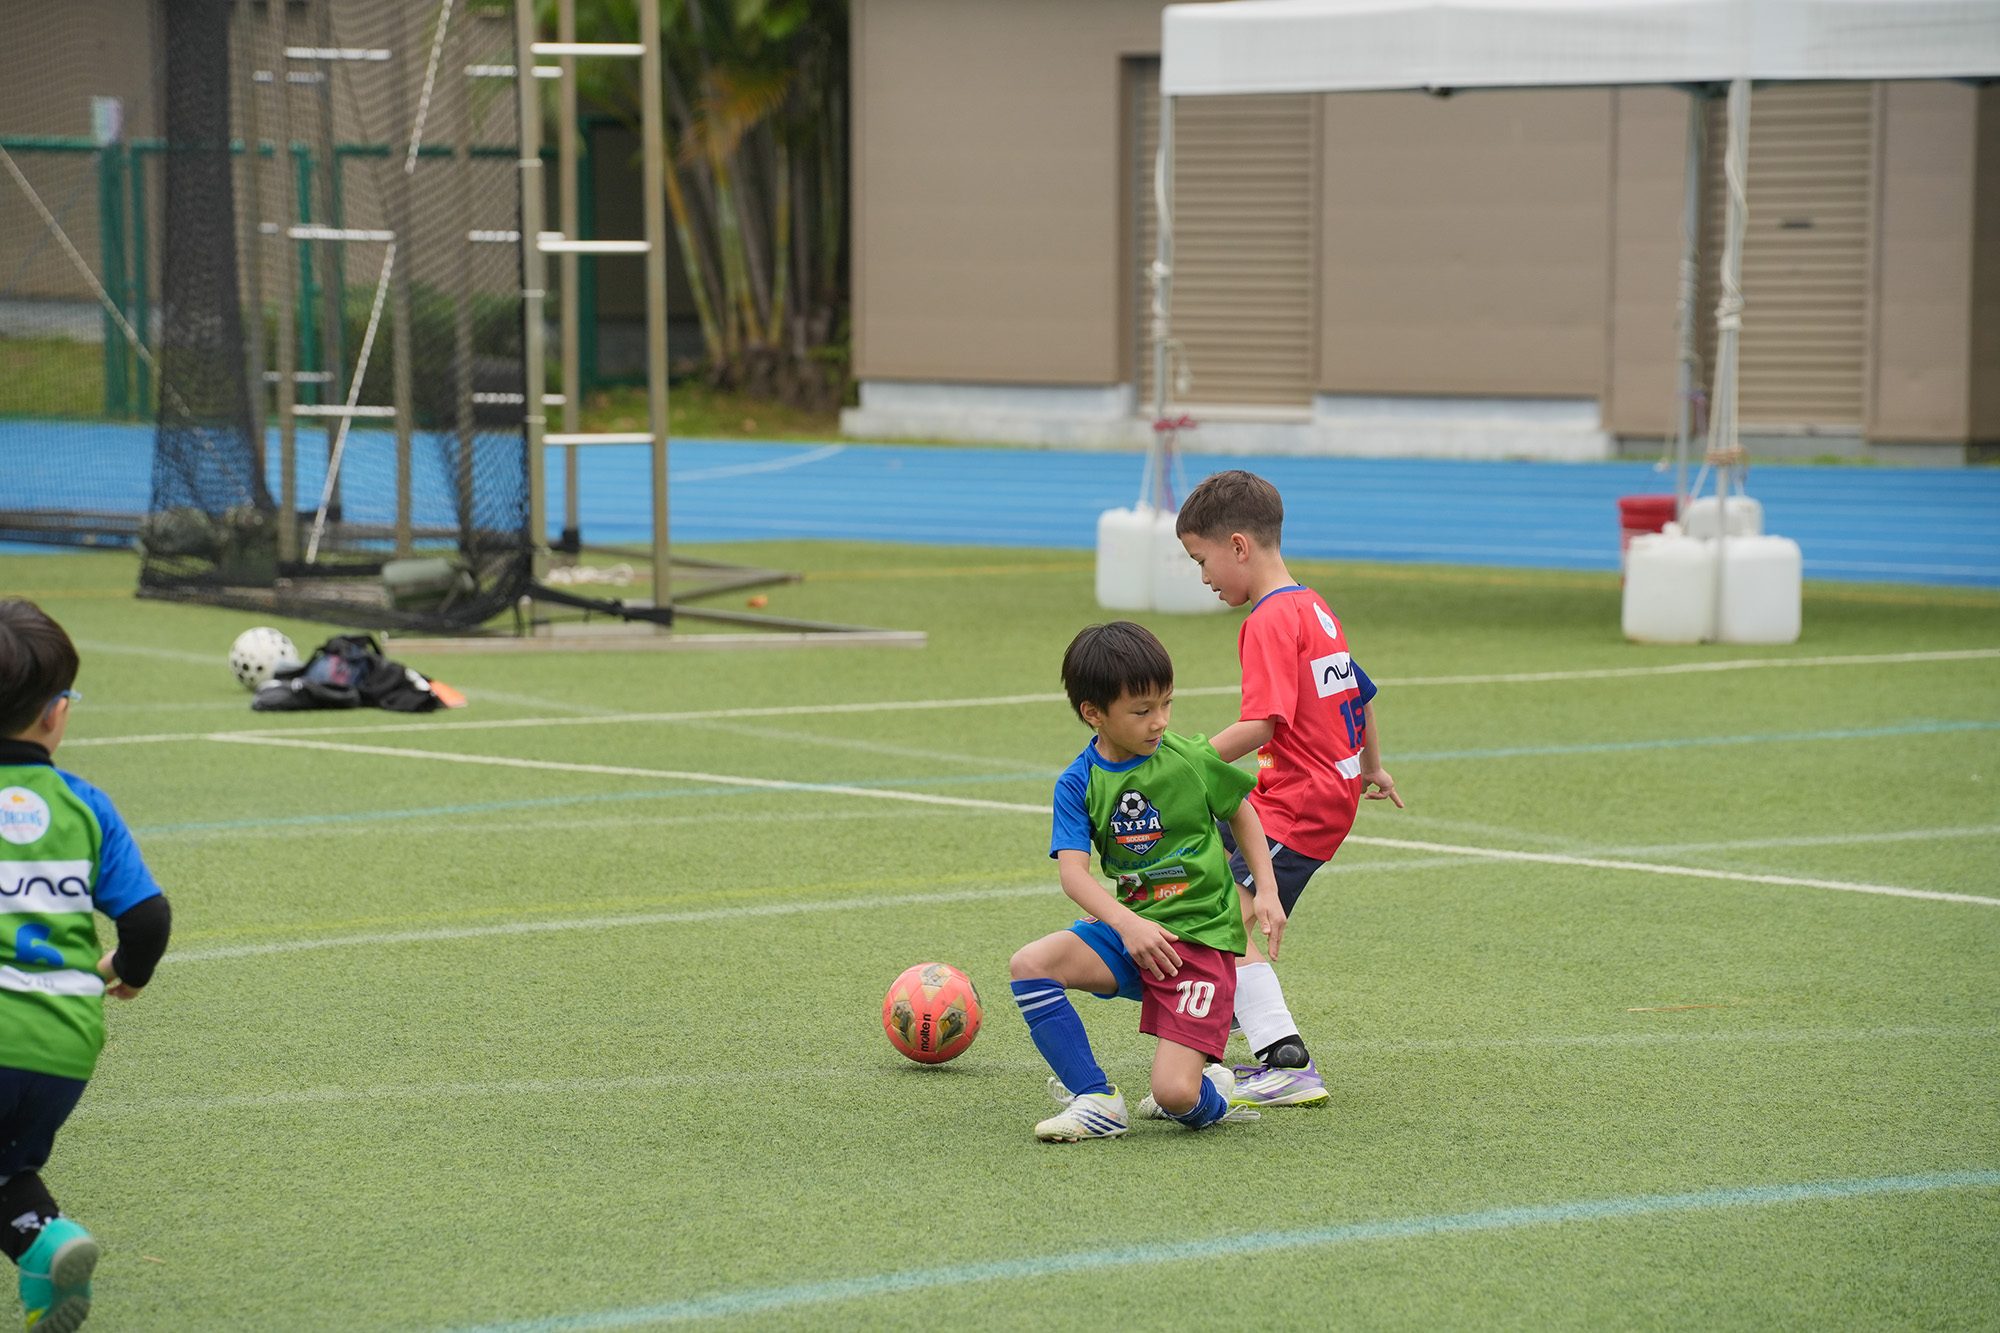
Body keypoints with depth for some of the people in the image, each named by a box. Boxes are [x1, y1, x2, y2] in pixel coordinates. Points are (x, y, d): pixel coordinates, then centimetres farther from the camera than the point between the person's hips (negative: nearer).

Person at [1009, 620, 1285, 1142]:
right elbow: (1073, 872, -14)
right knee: (1031, 964, -22)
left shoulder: (1190, 760, -5)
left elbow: (1240, 811, 14)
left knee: (1175, 1095, -20)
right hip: (1130, 930, 3)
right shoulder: (1078, 784, -4)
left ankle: (1212, 1093, 20)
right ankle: (1097, 1100, -9)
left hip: (1201, 938, -3)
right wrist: (1128, 925, -30)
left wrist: (1266, 892, 6)